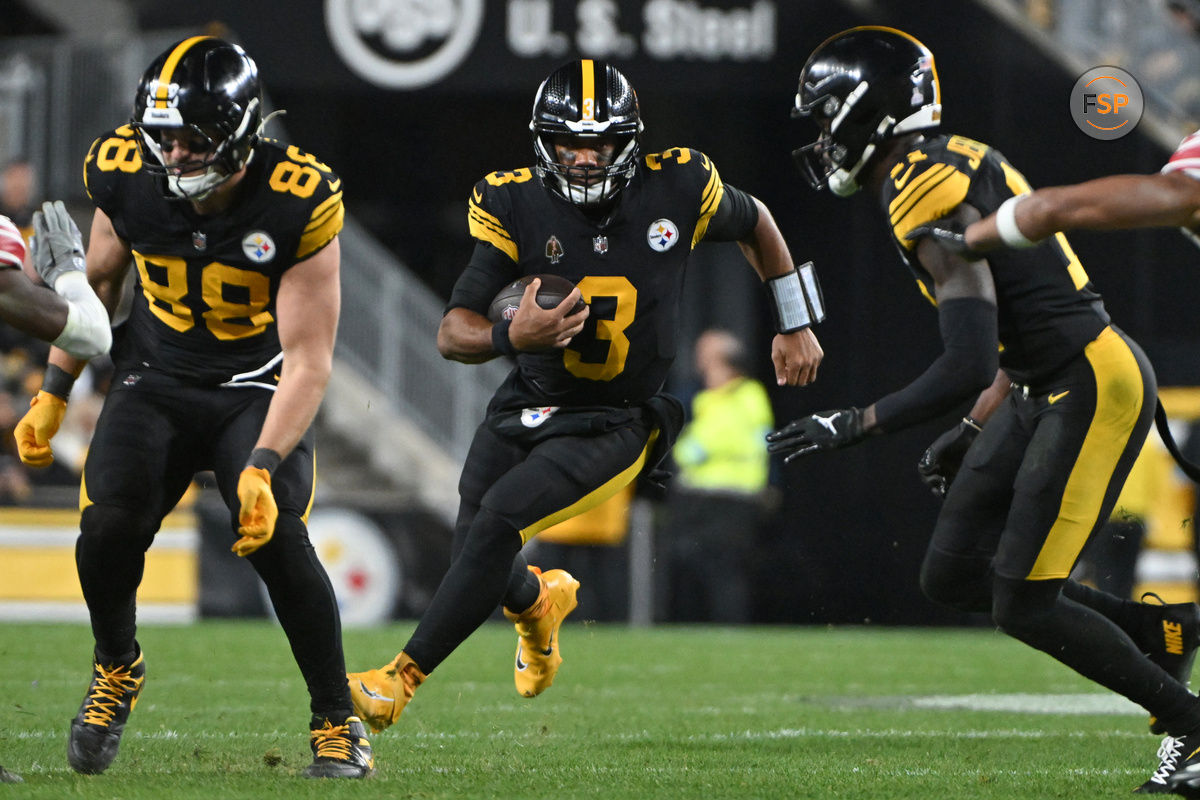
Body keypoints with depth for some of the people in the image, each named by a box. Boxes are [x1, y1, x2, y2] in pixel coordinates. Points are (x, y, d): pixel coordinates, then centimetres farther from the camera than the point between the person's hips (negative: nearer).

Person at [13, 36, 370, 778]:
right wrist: (53, 393, 8)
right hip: (157, 377, 3)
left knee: (274, 535, -24)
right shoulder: (126, 174, -13)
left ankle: (339, 723, -3)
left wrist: (261, 466, -31)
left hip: (259, 389, -3)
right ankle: (117, 668, 12)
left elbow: (308, 361, -21)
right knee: (110, 524, -21)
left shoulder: (297, 202, -24)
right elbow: (98, 283, 9)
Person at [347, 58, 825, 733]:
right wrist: (511, 336, -35)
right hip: (527, 403, 3)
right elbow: (453, 333, -14)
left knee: (499, 518, -24)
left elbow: (755, 223, 11)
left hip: (615, 424, -3)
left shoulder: (678, 189, -12)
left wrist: (797, 324, 16)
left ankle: (402, 678, -18)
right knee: (479, 561, 3)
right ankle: (539, 601, 43)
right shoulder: (515, 204, -11)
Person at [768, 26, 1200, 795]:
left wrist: (855, 426, -22)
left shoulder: (931, 199, -20)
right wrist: (973, 432, 21)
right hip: (1055, 386, 10)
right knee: (953, 574, 8)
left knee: (1023, 604, -8)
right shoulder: (956, 166, 12)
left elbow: (971, 363, -26)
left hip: (1094, 387, -10)